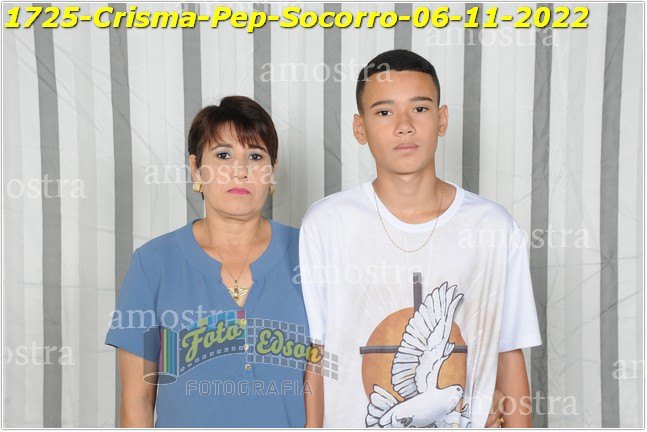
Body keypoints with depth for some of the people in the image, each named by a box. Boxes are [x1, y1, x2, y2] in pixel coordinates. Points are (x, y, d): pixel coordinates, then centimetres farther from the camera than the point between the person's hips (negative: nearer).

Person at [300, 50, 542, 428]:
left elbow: (509, 357, -1)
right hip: (352, 421, 0)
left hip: (468, 421, 1)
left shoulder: (497, 228, -7)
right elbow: (311, 356, -6)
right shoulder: (325, 224, -10)